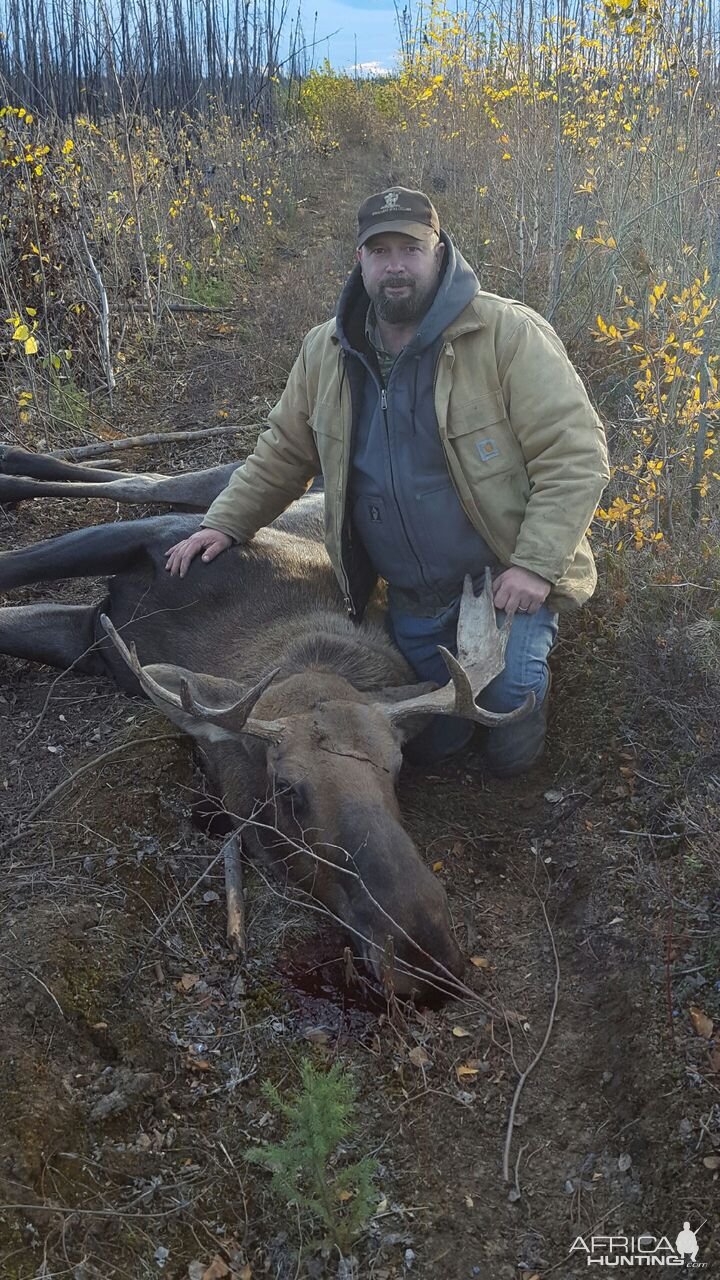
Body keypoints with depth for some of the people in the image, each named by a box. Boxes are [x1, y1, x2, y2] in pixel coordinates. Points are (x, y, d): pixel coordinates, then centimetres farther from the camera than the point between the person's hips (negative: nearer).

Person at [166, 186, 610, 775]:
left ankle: (529, 685, 18)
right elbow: (283, 452, 12)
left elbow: (576, 454, -18)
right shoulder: (325, 352, 0)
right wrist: (226, 523, 5)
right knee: (433, 741, 10)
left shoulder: (509, 334, -16)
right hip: (412, 596, 4)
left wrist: (536, 565, -24)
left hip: (506, 576, -4)